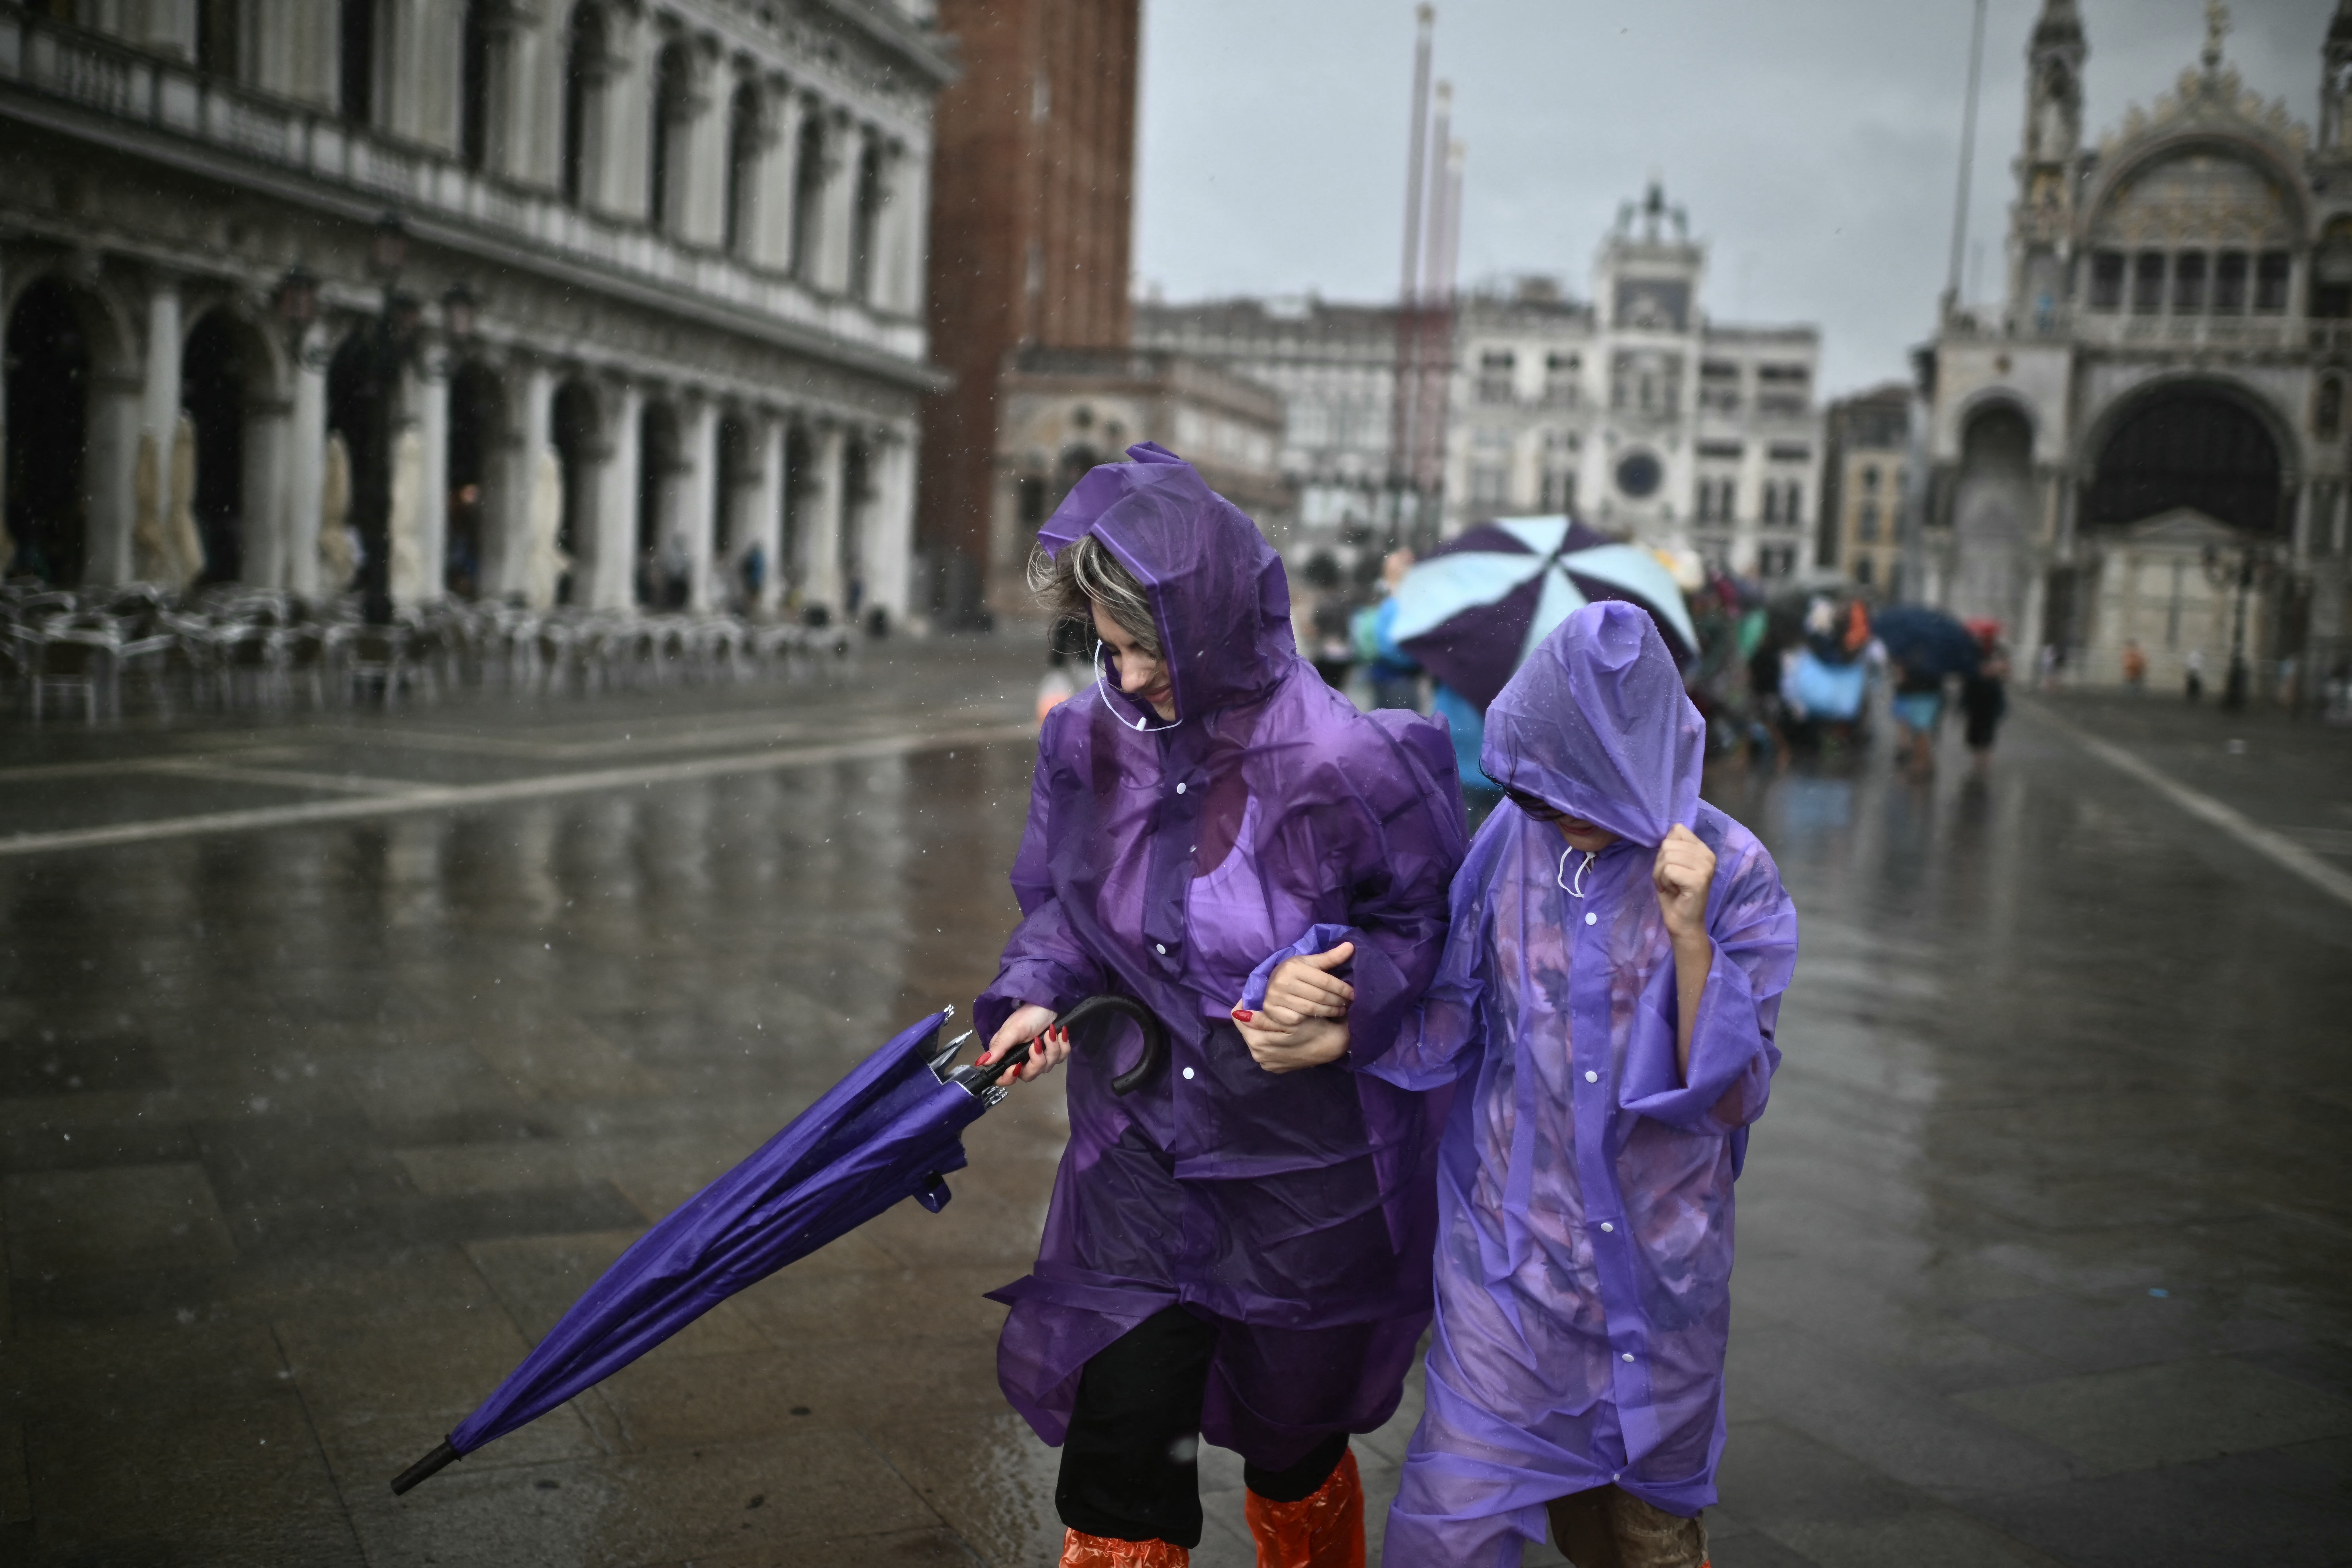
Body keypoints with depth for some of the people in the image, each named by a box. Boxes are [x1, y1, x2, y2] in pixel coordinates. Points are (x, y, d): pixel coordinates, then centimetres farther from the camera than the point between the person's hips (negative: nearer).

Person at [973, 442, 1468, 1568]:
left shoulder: (1346, 764, -21)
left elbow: (1428, 916, -6)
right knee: (1117, 1450, 1)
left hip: (1310, 1172, -2)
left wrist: (1345, 995, -23)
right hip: (1141, 1150, 3)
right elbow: (1059, 902, 7)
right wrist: (1036, 995, -12)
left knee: (1292, 1445, 19)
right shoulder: (1088, 740, -7)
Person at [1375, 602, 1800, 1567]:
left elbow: (1732, 1095, -12)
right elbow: (1446, 1027, 1)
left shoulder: (1733, 875, -11)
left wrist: (1689, 934, -24)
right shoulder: (1514, 839, -6)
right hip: (1511, 1239, 1)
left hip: (1658, 1251, -1)